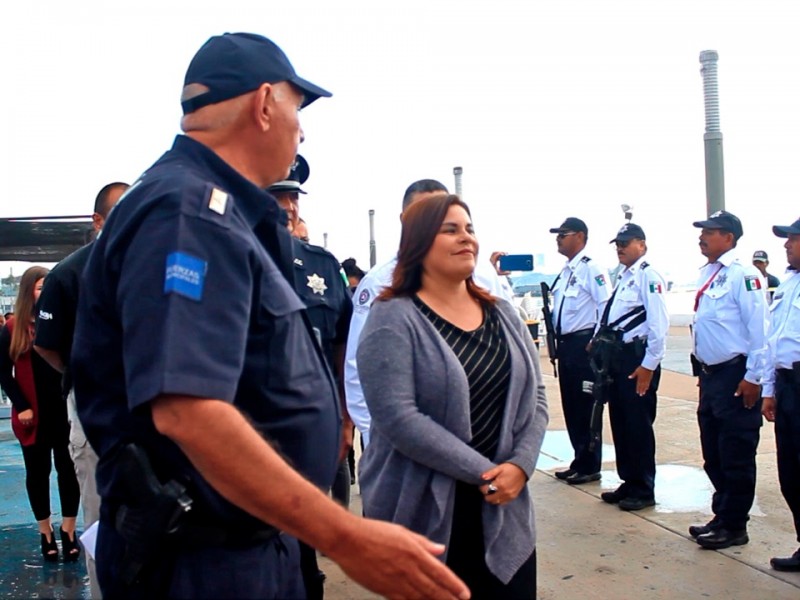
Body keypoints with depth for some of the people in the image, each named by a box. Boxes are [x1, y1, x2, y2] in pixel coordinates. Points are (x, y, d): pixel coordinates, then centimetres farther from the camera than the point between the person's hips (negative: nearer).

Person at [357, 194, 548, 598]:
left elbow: (535, 398, 7)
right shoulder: (393, 318, -10)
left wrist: (520, 465, -10)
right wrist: (484, 472, -18)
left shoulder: (502, 315, 8)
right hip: (420, 513, -5)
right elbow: (396, 417, -19)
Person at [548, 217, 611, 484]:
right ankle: (580, 462, 23)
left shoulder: (591, 269, -11)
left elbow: (607, 306, -18)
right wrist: (556, 336, 12)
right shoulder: (565, 272, 16)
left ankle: (590, 467, 8)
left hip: (584, 344, -9)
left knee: (586, 407, -2)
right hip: (565, 344, 9)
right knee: (571, 406, 13)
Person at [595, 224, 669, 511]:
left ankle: (644, 490, 13)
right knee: (620, 422, 14)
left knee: (638, 425, 0)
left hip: (638, 360, -9)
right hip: (617, 357, 9)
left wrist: (649, 365, -19)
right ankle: (629, 483, 26)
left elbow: (659, 324, -18)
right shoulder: (622, 277, 16)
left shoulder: (648, 276, -12)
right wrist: (600, 344, 16)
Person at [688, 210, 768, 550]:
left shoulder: (743, 275, -15)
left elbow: (759, 329, -17)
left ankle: (734, 527, 14)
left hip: (736, 376, -9)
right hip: (709, 374, 9)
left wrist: (753, 377, -18)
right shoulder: (706, 274, 12)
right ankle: (722, 516, 30)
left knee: (736, 457, 2)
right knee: (713, 455, 17)